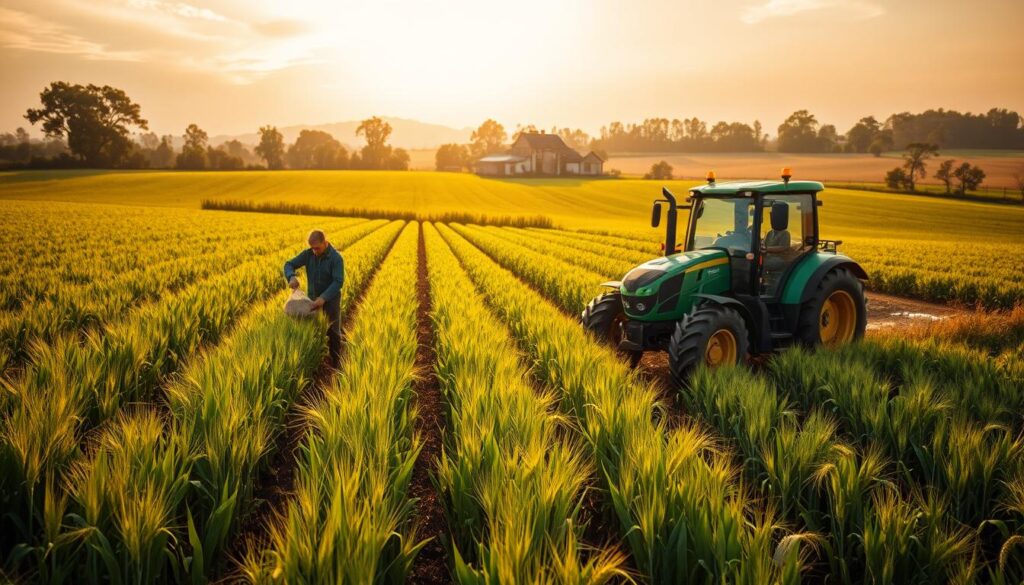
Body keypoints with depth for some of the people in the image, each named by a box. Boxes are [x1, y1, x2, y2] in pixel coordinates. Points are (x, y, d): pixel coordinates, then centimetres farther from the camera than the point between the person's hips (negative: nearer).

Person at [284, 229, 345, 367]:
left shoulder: (336, 258, -21)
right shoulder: (308, 254, -8)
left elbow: (338, 282, -27)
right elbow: (289, 265, -8)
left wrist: (323, 298, -38)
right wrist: (292, 277, -31)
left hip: (331, 298, -4)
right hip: (313, 298, 4)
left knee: (333, 332, 2)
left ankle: (335, 363, 15)